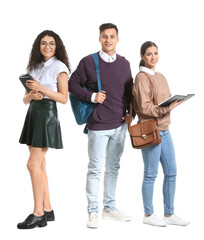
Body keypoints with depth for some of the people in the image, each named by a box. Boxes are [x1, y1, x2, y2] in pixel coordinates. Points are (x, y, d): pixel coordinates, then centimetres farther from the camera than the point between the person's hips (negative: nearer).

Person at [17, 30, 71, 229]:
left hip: (47, 114, -7)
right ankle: (47, 210, 13)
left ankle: (38, 214, -5)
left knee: (33, 164, -11)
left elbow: (64, 98, -7)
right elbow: (25, 99, 16)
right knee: (39, 165, 6)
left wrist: (42, 88, -16)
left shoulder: (59, 67, -1)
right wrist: (31, 95, -6)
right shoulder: (35, 67, 17)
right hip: (33, 114, 7)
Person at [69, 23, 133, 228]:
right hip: (98, 124, -4)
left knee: (113, 167, 13)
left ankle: (109, 208, 24)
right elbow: (72, 84, 0)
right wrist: (92, 96, -13)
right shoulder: (88, 62, -3)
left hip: (120, 125, 5)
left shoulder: (124, 63, 9)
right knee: (95, 169, -1)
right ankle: (93, 211, 8)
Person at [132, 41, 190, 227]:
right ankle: (148, 215, 15)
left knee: (171, 172, 9)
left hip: (164, 129, 8)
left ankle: (169, 214, 20)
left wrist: (174, 103, 3)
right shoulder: (141, 78, -9)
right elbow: (144, 108, -17)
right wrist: (166, 109, -23)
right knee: (151, 174, 1)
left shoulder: (160, 77, 16)